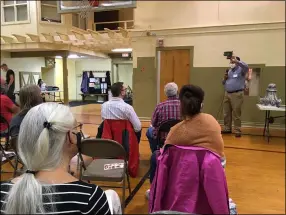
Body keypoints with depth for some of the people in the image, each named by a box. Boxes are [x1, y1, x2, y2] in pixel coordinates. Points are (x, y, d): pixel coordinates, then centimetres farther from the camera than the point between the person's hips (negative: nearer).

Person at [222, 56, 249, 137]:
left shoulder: (241, 70, -3)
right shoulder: (229, 71, 18)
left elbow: (246, 66, -28)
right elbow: (224, 83, 23)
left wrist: (236, 61, -33)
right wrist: (225, 78, 2)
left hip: (237, 94, -7)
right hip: (227, 94, 7)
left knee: (236, 114, -3)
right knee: (226, 113, 11)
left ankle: (237, 131, 5)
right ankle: (227, 129, 23)